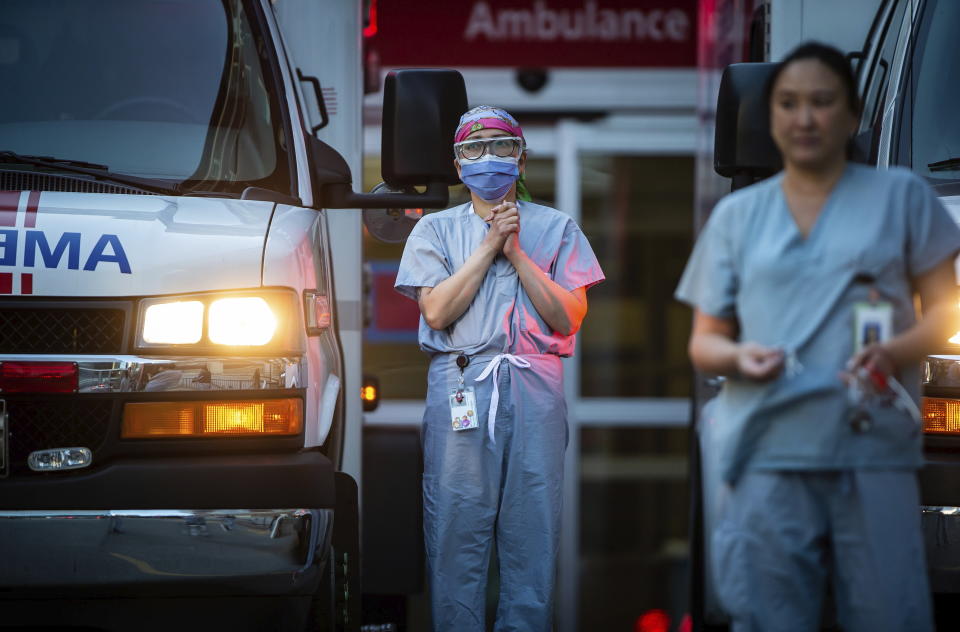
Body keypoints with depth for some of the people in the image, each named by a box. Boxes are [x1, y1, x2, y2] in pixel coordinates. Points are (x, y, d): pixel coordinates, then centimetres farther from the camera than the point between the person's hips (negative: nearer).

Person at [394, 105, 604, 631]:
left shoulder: (556, 229, 15)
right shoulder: (435, 229, 15)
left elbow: (568, 318, 3)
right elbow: (436, 311, -1)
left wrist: (516, 252, -1)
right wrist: (489, 246, -2)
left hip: (535, 390, 1)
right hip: (460, 385, 0)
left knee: (532, 525, -4)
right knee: (456, 523, -5)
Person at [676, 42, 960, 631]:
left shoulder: (901, 197, 13)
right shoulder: (737, 214, 18)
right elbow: (704, 339, 19)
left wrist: (895, 352, -10)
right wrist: (738, 356, -5)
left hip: (874, 453, -1)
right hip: (769, 452, 2)